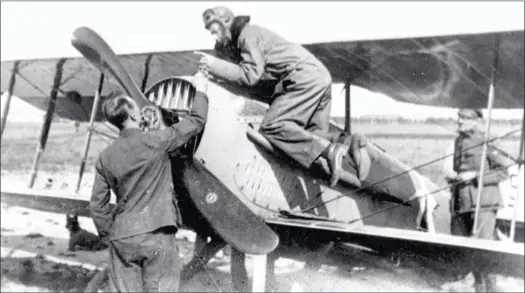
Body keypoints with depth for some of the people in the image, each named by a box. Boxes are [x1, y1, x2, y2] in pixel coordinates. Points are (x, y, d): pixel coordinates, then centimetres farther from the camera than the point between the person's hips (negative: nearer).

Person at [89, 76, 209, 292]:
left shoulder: (106, 157, 4)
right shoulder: (154, 142, -8)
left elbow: (97, 204, 7)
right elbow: (196, 121, 1)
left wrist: (108, 234, 19)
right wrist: (200, 90, 16)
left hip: (121, 236, 4)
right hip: (155, 233, -4)